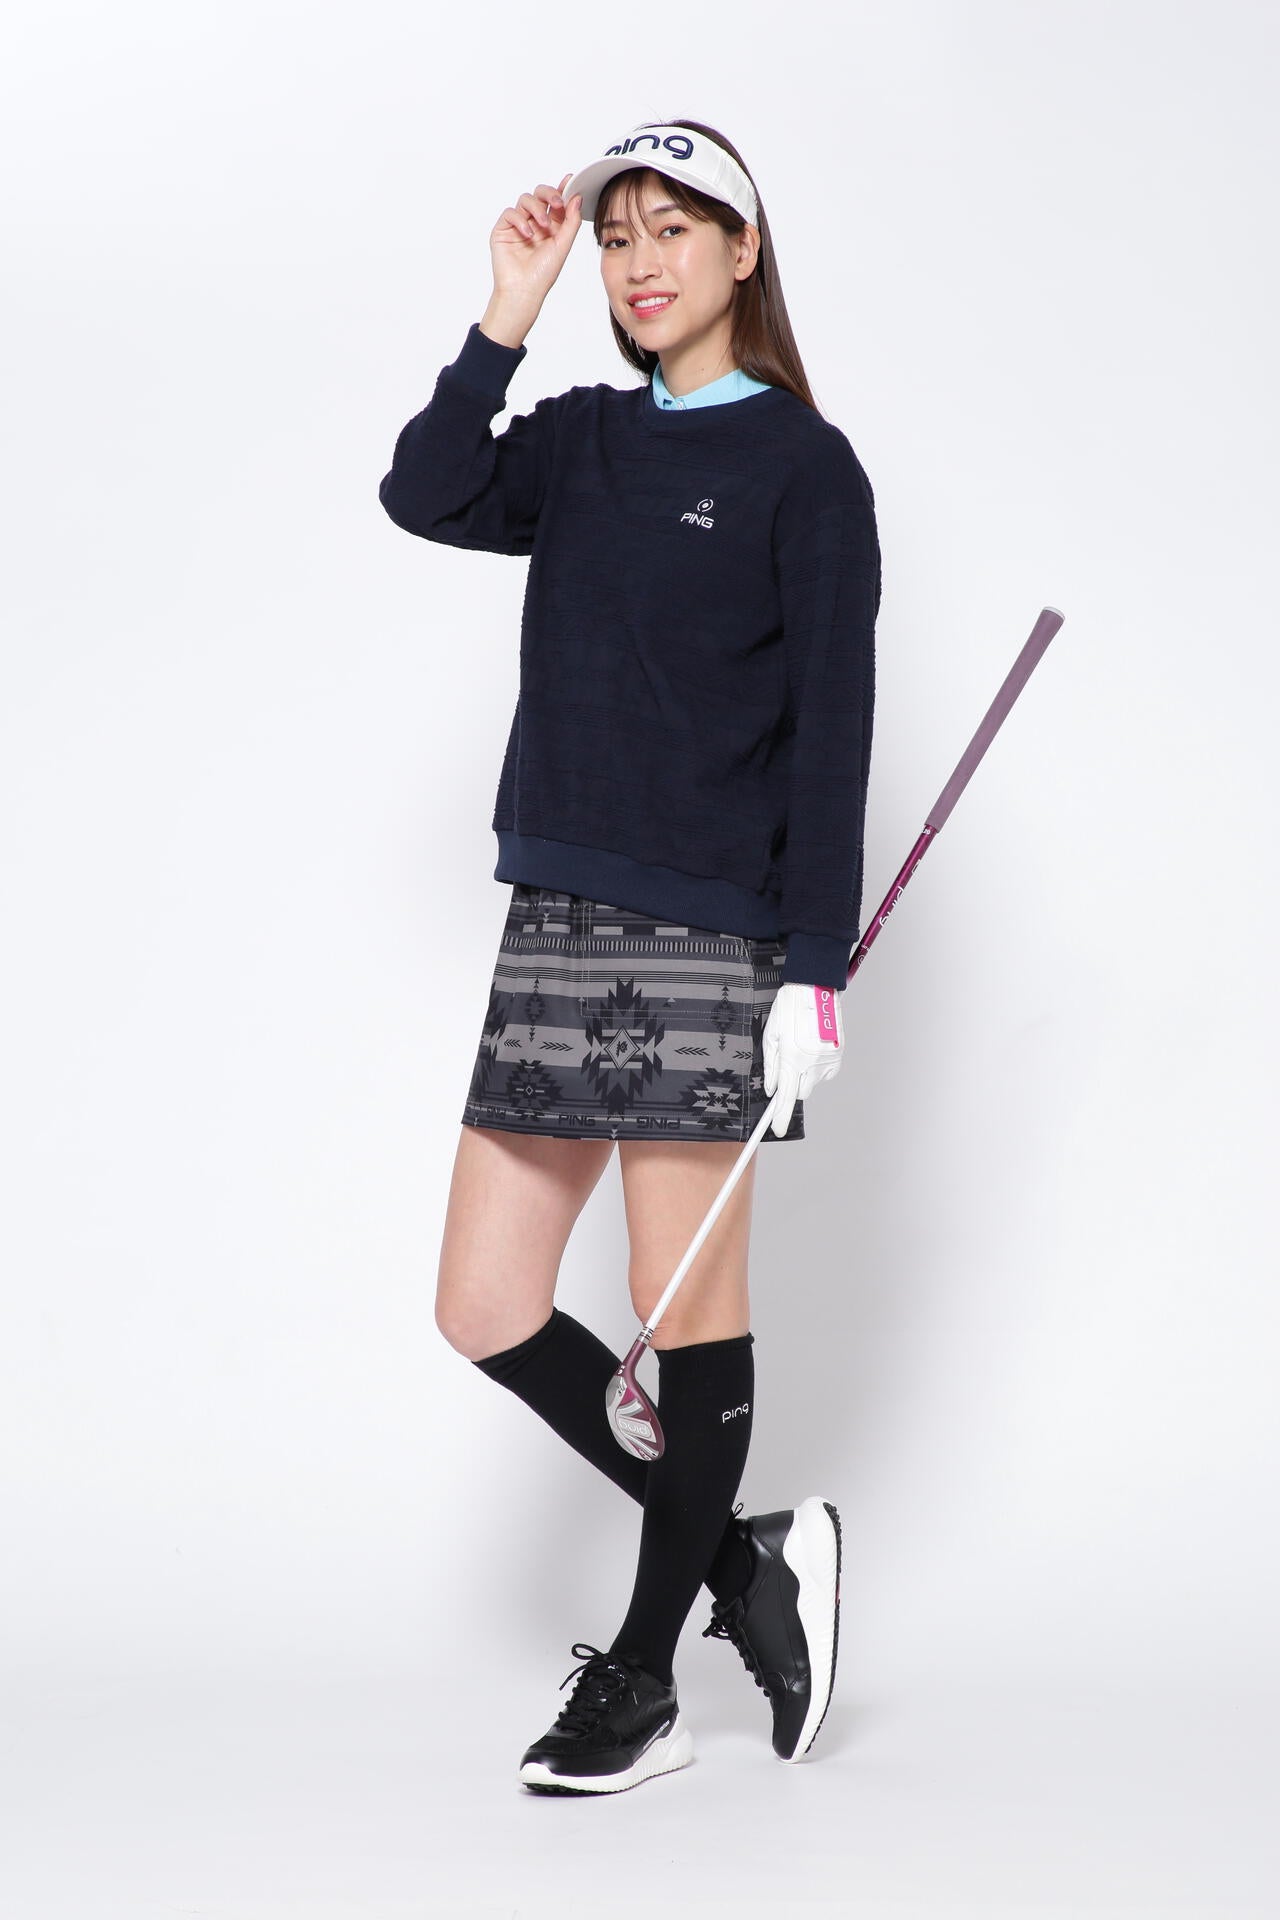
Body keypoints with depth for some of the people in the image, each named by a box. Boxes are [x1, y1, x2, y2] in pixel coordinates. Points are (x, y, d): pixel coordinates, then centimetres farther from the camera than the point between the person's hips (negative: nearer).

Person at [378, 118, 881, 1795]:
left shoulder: (801, 464, -1)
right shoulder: (582, 443, 15)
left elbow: (831, 731, -6)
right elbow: (424, 496, -3)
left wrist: (814, 970, -11)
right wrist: (508, 319, -5)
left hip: (709, 933, -6)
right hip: (558, 917, 6)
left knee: (687, 1310, 1)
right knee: (486, 1309, 4)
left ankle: (645, 1678, 14)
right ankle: (744, 1557, 19)